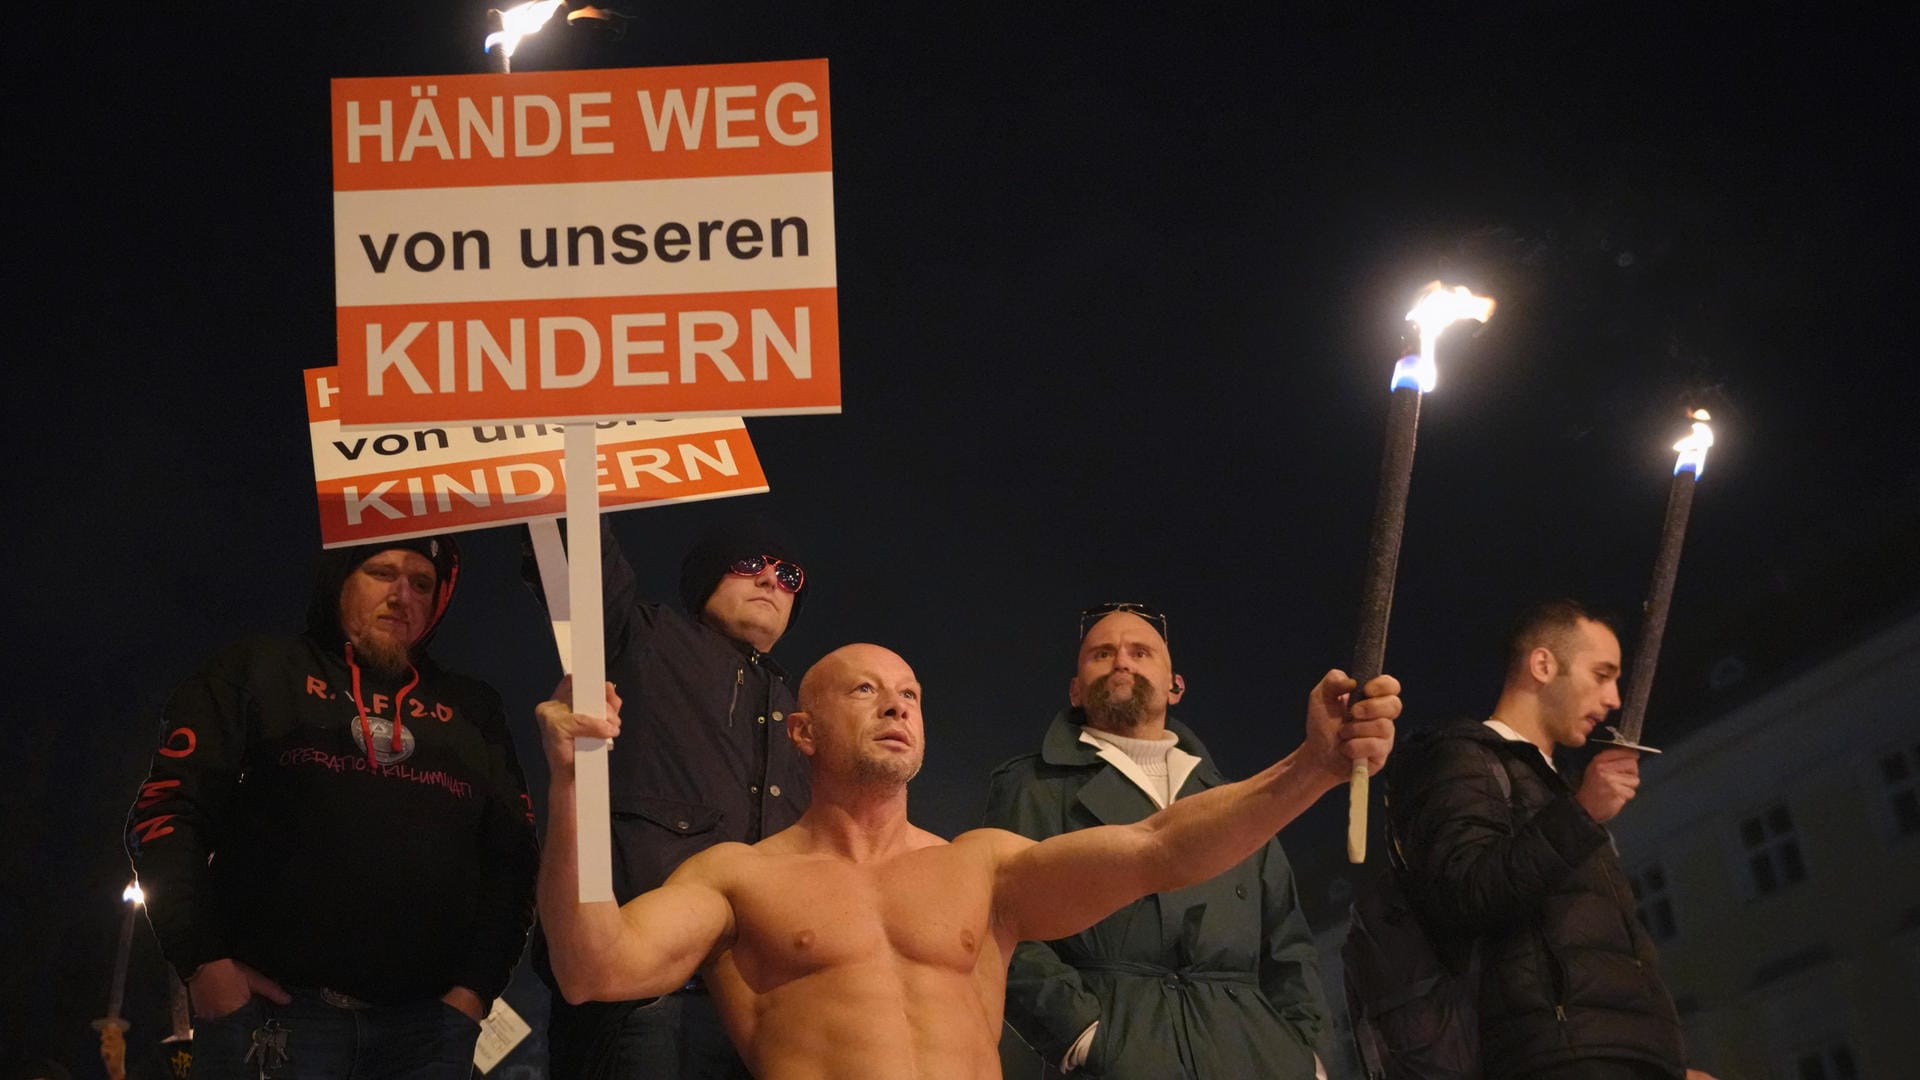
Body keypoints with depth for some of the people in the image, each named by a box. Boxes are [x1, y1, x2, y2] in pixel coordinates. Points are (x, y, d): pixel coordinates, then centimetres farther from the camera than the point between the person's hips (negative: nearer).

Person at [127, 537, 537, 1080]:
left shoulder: (472, 710, 18)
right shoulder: (262, 672, 10)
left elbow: (512, 856, 13)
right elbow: (166, 813, 3)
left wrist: (476, 985, 0)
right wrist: (204, 965, -7)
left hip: (427, 1021, 3)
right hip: (272, 1009, -2)